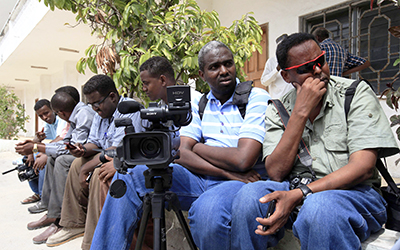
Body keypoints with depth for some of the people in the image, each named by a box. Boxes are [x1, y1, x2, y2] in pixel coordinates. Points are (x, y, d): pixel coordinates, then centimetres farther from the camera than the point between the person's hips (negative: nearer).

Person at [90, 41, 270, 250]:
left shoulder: (257, 98, -4)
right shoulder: (198, 103, 12)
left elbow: (243, 160, -18)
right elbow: (182, 154, -1)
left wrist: (197, 147, -4)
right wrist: (226, 171, -15)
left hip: (237, 182, -4)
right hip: (198, 179, 5)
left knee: (207, 210, -39)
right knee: (130, 174, -10)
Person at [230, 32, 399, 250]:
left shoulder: (356, 93, -1)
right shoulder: (277, 111, 5)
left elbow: (362, 167, -12)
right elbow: (276, 173, -7)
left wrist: (298, 195, -24)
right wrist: (300, 113, -14)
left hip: (354, 193, -2)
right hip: (297, 190, 3)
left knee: (318, 206, -37)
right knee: (249, 195, -26)